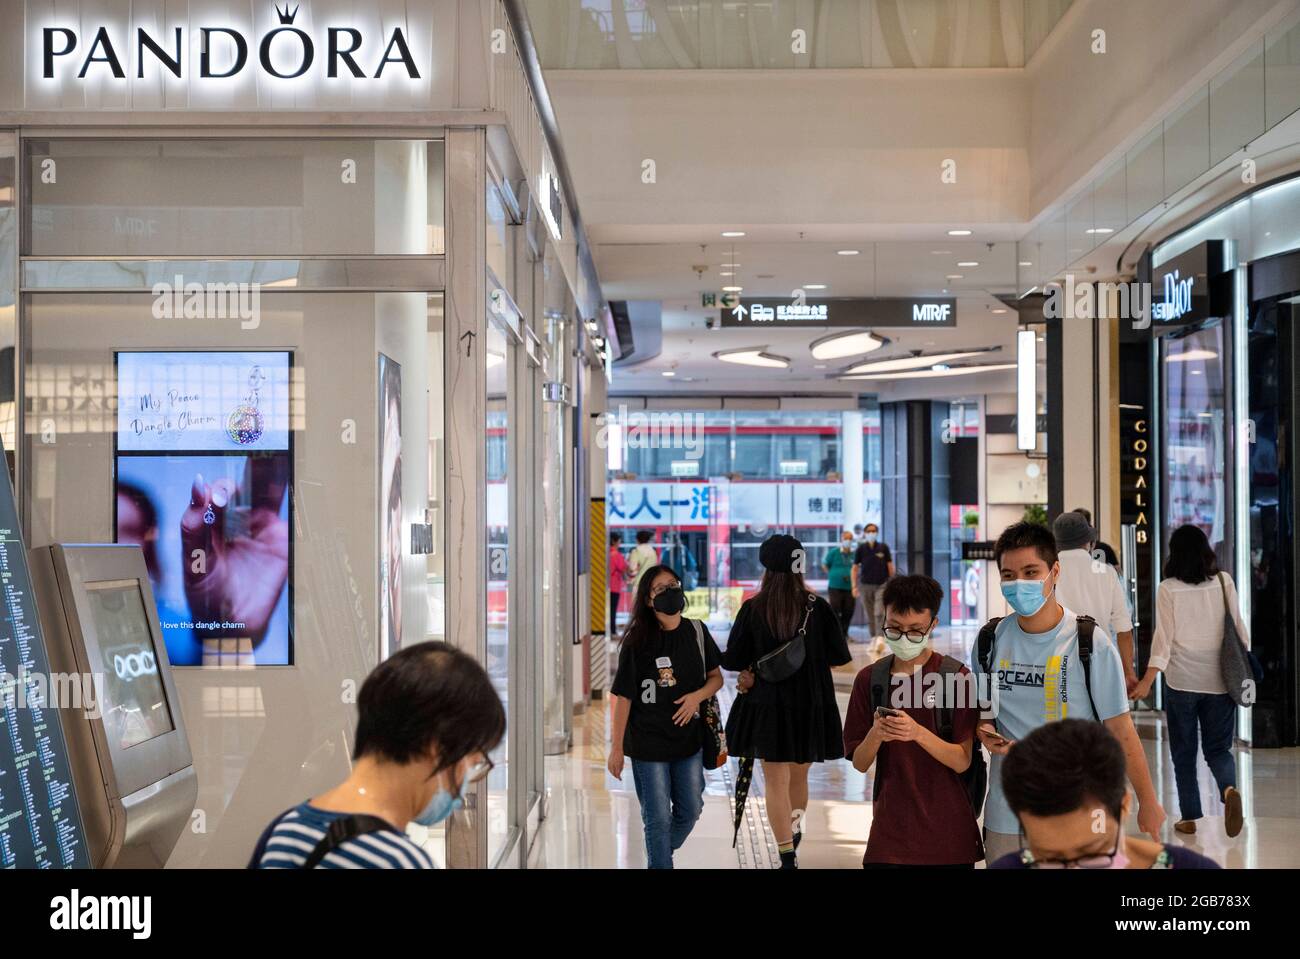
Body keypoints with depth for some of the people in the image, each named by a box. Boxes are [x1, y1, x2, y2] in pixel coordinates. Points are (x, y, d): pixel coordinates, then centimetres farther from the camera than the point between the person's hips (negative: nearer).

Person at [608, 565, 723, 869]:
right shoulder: (636, 640, -12)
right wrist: (617, 747, -8)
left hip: (689, 738, 4)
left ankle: (660, 854, 42)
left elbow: (716, 677, 9)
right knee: (658, 818, 2)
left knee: (690, 810, 16)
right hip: (648, 742, -4)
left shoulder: (696, 631, -1)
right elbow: (623, 696, -9)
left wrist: (697, 695, -12)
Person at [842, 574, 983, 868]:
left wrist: (918, 733, -27)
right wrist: (875, 735, -19)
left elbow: (961, 761, -10)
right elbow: (860, 763, 1)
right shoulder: (869, 679, 1)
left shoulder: (956, 676, -7)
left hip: (947, 830, -2)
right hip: (890, 829, 2)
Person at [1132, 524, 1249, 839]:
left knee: (1184, 752, 11)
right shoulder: (1223, 582, 1)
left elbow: (1163, 636, -11)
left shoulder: (1168, 589, -5)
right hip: (1219, 680, 2)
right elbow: (1239, 629, 4)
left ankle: (1189, 816, 12)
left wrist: (1147, 680, -14)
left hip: (1182, 681, -2)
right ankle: (1229, 789, -19)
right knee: (1218, 748, 10)